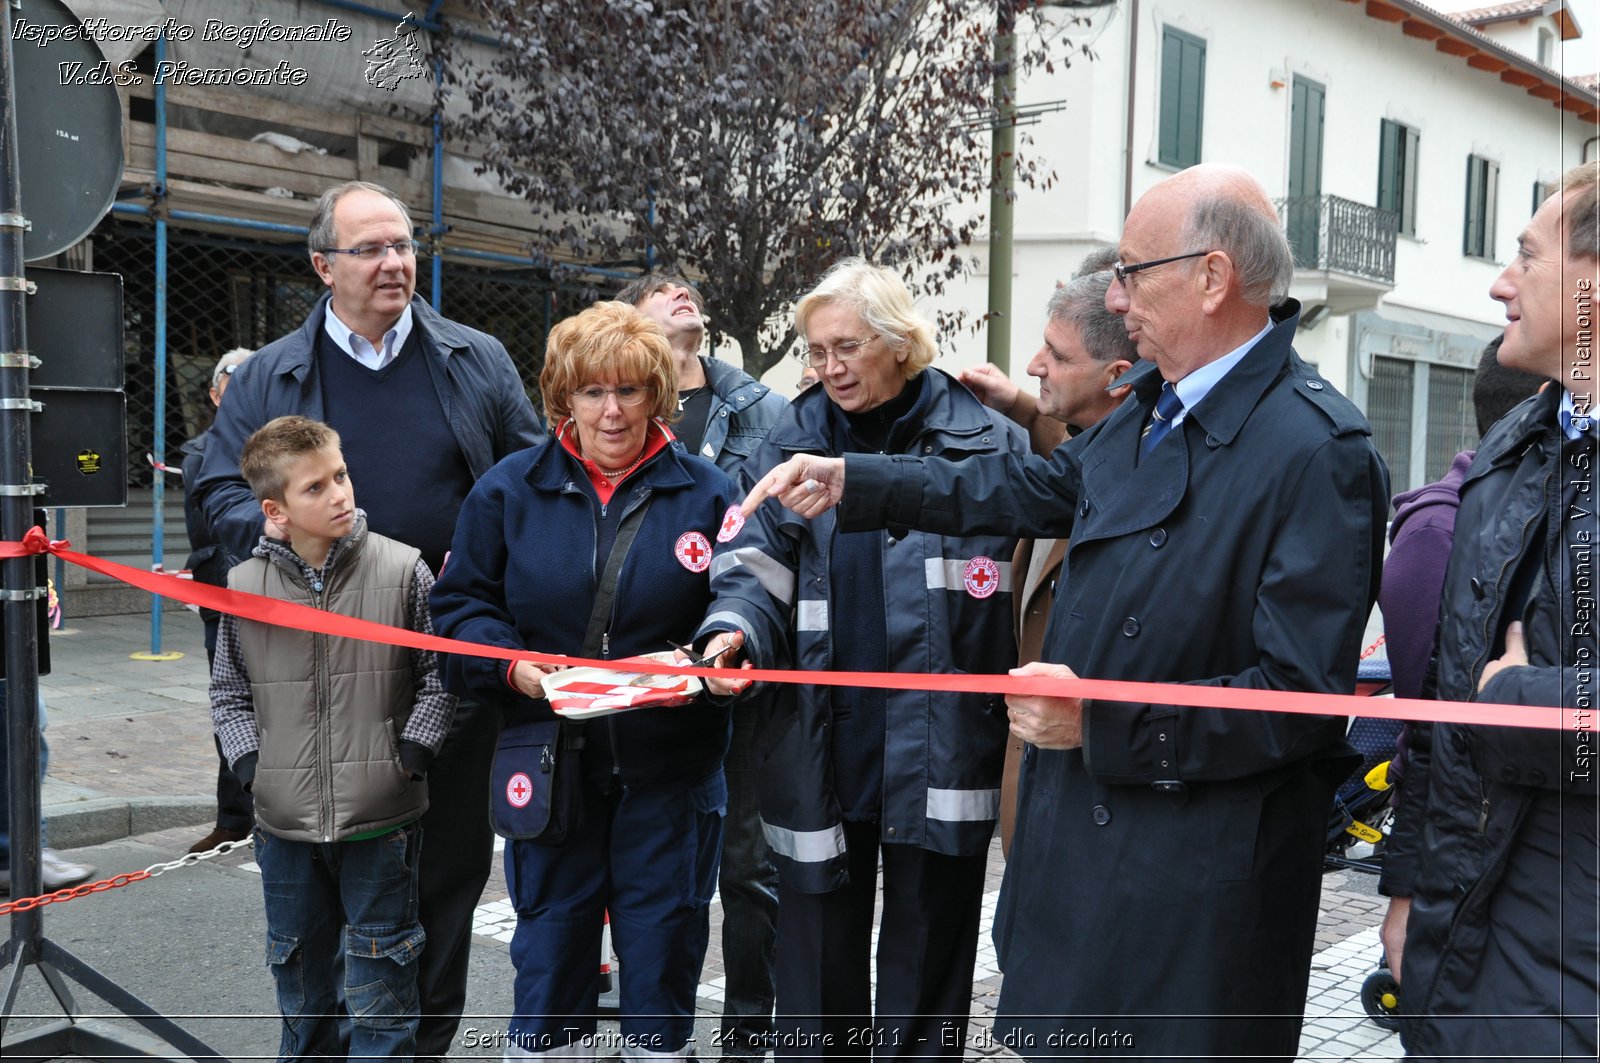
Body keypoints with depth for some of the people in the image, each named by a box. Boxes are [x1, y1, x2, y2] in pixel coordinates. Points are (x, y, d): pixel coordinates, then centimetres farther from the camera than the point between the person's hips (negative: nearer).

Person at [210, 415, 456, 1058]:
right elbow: (229, 693, 12)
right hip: (285, 822, 3)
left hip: (381, 821, -3)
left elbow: (439, 675, -1)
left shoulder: (402, 571, -8)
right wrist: (251, 765, 0)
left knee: (380, 982, 7)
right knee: (299, 977, 19)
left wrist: (409, 757, -9)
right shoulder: (245, 587, 0)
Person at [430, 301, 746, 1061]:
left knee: (664, 948, 10)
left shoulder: (706, 492, -1)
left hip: (670, 769, 0)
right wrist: (514, 667, -14)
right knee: (549, 948, 11)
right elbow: (460, 602, 3)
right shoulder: (508, 490, 1)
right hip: (551, 765, 1)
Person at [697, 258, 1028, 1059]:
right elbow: (755, 567, 0)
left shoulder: (985, 441, 0)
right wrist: (736, 631, -22)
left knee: (924, 963, 12)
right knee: (817, 962, 14)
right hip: (823, 747, 2)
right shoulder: (793, 442, 7)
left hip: (940, 750, -2)